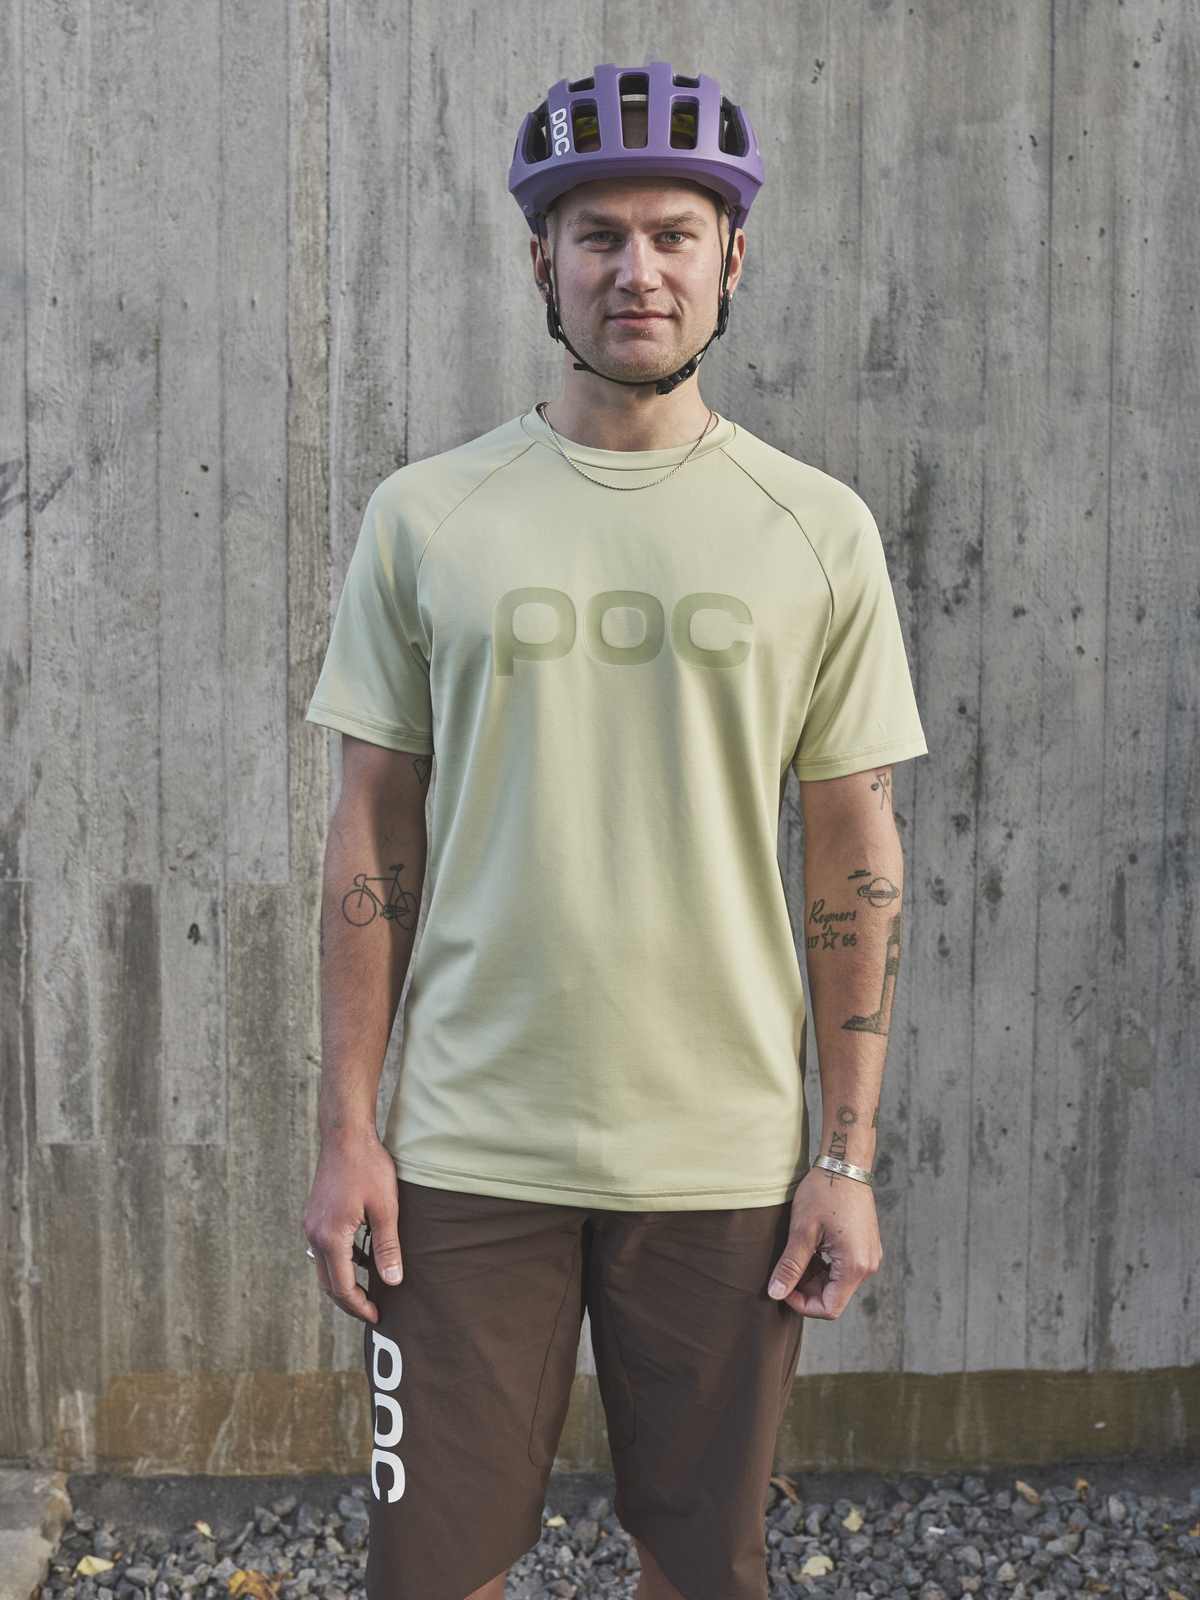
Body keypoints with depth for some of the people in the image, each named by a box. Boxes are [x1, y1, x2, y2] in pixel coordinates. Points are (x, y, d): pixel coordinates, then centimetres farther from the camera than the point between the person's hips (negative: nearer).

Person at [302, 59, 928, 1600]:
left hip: (725, 1157, 1)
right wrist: (345, 1129, -1)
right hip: (468, 1147, 0)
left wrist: (848, 1152, 0)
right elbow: (372, 836, 3)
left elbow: (855, 858, 3)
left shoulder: (821, 530, 1)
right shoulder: (424, 516, 1)